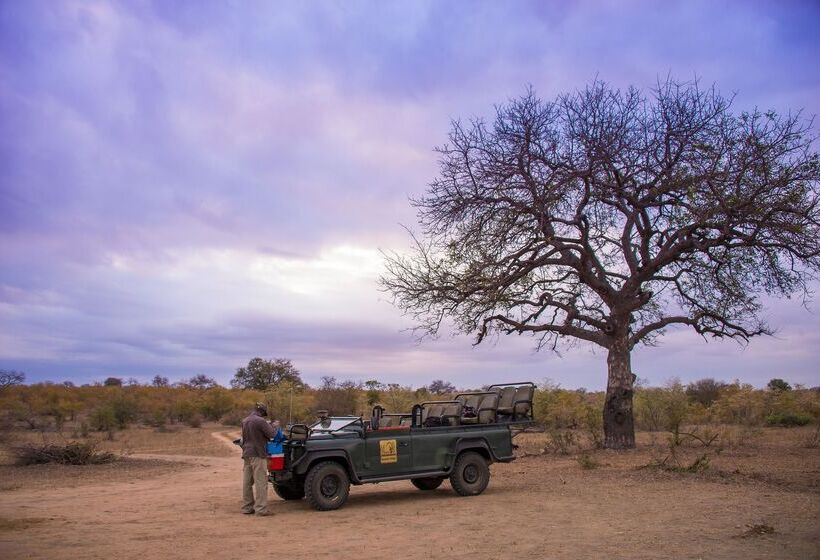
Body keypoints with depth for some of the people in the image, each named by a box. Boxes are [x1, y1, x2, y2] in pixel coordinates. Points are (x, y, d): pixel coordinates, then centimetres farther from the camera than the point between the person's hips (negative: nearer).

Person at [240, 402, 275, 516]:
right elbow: (271, 434, -14)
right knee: (261, 482, -5)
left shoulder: (245, 421, 12)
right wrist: (276, 427, 8)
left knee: (247, 482, 12)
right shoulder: (260, 421, -14)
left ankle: (247, 507, 17)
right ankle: (261, 509, -6)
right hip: (257, 455, -8)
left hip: (246, 454, 8)